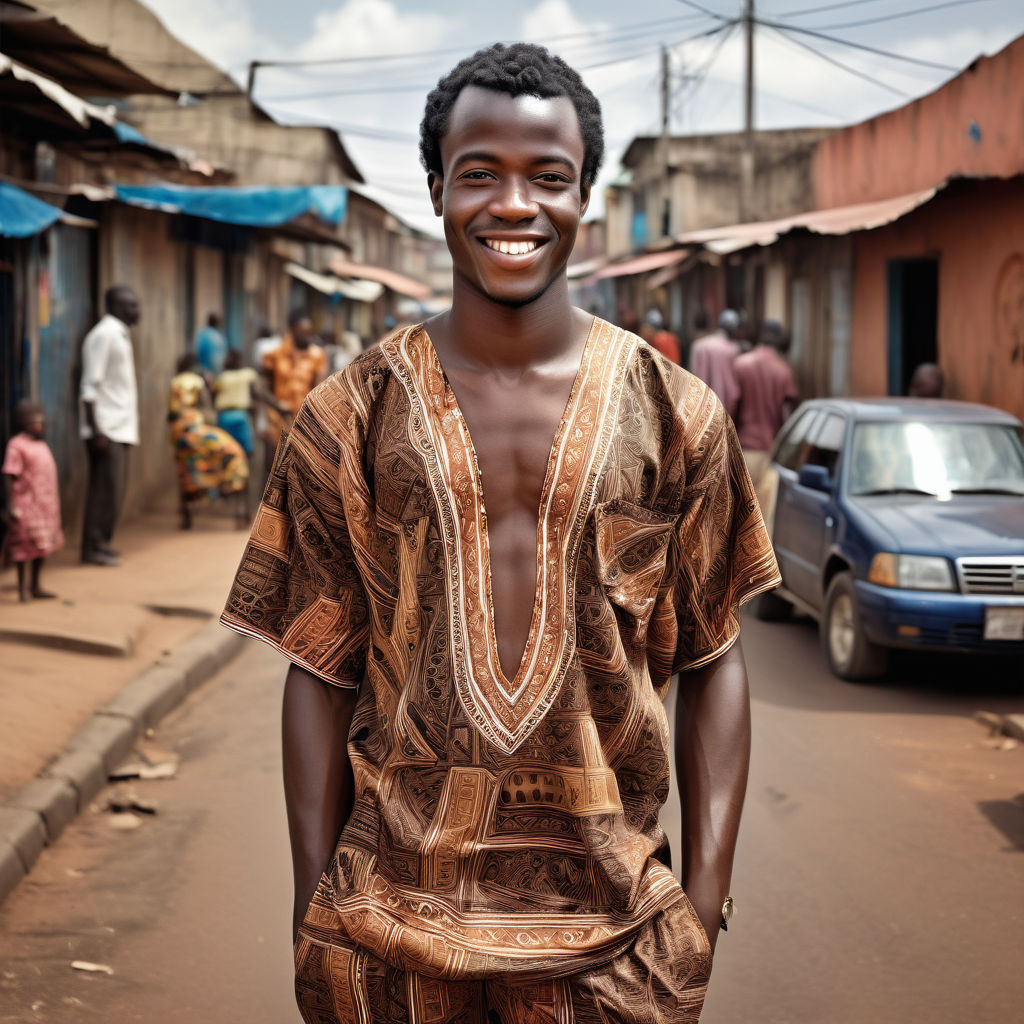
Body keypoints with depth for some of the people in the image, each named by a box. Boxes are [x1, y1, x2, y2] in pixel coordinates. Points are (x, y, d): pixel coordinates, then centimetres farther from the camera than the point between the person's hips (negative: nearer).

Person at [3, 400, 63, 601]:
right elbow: (9, 477, -15)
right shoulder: (17, 446, -12)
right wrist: (11, 506, -19)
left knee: (42, 547, 13)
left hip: (45, 505, 8)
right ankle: (24, 589, 2)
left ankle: (35, 586, 23)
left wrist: (53, 505, 22)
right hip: (26, 504, -8)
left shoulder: (41, 445, 14)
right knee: (27, 547, -5)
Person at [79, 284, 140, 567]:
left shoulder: (120, 335, 17)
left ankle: (100, 544, 16)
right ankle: (94, 547, -4)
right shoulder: (103, 335, -12)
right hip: (107, 428, -9)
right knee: (106, 490, -9)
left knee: (111, 490, 10)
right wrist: (96, 430, -22)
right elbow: (90, 387, -17)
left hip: (120, 427, 9)